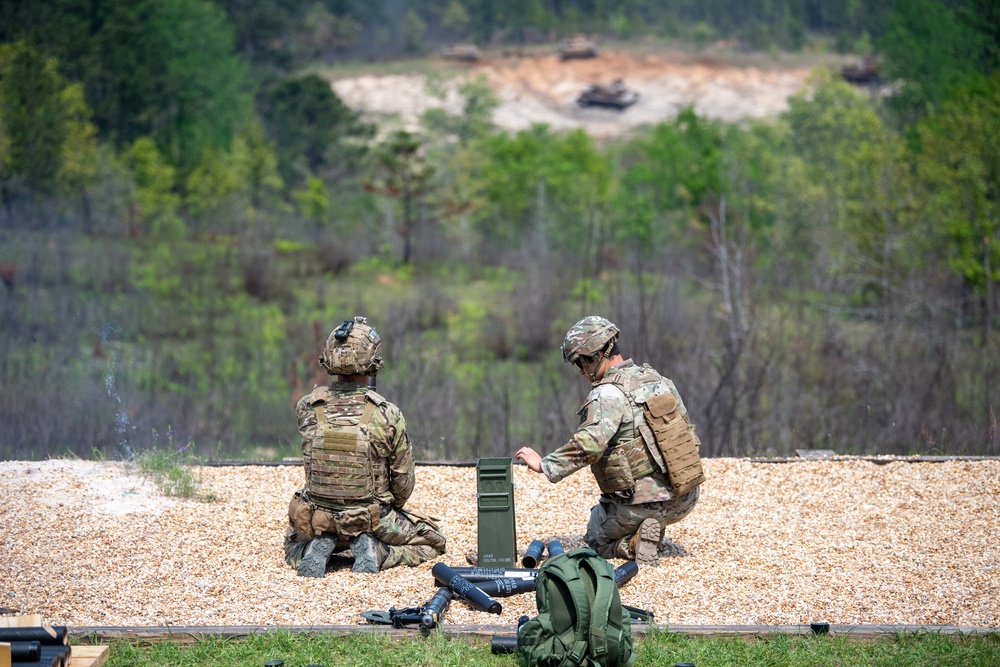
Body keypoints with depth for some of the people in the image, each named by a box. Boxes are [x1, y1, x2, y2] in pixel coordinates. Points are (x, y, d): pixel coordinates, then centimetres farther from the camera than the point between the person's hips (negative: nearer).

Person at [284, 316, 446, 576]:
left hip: (317, 522, 2)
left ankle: (317, 549, 1)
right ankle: (377, 552, -4)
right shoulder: (388, 415, -17)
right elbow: (403, 484, -6)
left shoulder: (306, 408, -12)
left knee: (294, 544, 36)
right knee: (432, 541, 23)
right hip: (373, 522, -2)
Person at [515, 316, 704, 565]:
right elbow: (685, 429, 18)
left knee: (596, 538, 21)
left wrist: (544, 465, -20)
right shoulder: (658, 380, 8)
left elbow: (588, 445, -29)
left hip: (643, 504, -7)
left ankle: (635, 545, -7)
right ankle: (653, 530, 17)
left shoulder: (608, 394, -15)